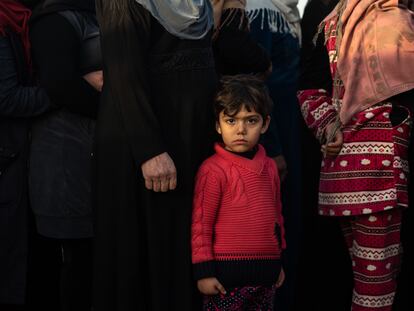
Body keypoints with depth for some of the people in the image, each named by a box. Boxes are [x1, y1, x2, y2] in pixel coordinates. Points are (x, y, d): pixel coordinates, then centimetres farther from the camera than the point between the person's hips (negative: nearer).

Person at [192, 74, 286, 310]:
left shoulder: (269, 167, 8)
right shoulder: (213, 170, -11)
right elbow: (201, 224, -9)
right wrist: (204, 272, -9)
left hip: (266, 271, 6)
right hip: (228, 273, -6)